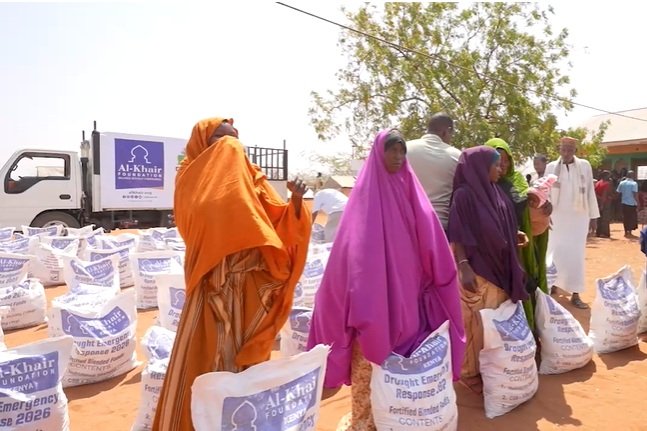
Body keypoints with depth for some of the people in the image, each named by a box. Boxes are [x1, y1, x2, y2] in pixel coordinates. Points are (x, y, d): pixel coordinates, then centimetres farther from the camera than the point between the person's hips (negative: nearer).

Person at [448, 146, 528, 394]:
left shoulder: (495, 192, 9)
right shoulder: (464, 195, -15)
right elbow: (457, 236, -19)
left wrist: (515, 235, 4)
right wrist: (463, 268, -25)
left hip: (498, 268, 8)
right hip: (477, 270, -8)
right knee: (477, 323, 2)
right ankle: (471, 372, 18)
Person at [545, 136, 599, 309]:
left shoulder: (585, 166, 2)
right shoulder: (551, 167, 1)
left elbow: (590, 191, 4)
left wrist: (593, 215, 4)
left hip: (579, 216, 1)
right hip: (557, 216, 0)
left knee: (576, 254, 3)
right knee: (556, 252, 3)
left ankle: (575, 294, 8)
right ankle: (552, 285, 18)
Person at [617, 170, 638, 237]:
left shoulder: (621, 183, 3)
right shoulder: (634, 183, -11)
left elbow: (618, 193, 3)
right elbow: (635, 194, -17)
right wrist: (638, 203, -13)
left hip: (624, 203, 4)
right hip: (632, 203, -4)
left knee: (625, 218, 12)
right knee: (632, 218, 6)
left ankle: (626, 232, 16)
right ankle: (629, 232, 2)